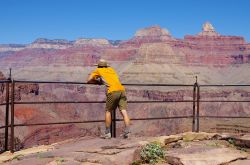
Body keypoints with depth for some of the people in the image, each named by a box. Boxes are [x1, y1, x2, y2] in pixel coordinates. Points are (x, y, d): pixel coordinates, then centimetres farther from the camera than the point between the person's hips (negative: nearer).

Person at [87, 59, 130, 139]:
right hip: (122, 90, 4)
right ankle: (127, 131, -11)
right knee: (124, 111, -1)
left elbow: (89, 80, 19)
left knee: (108, 111, 8)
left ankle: (107, 133, 8)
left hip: (113, 91, -4)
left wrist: (98, 81, 34)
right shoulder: (111, 69, 31)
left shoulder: (98, 70, 18)